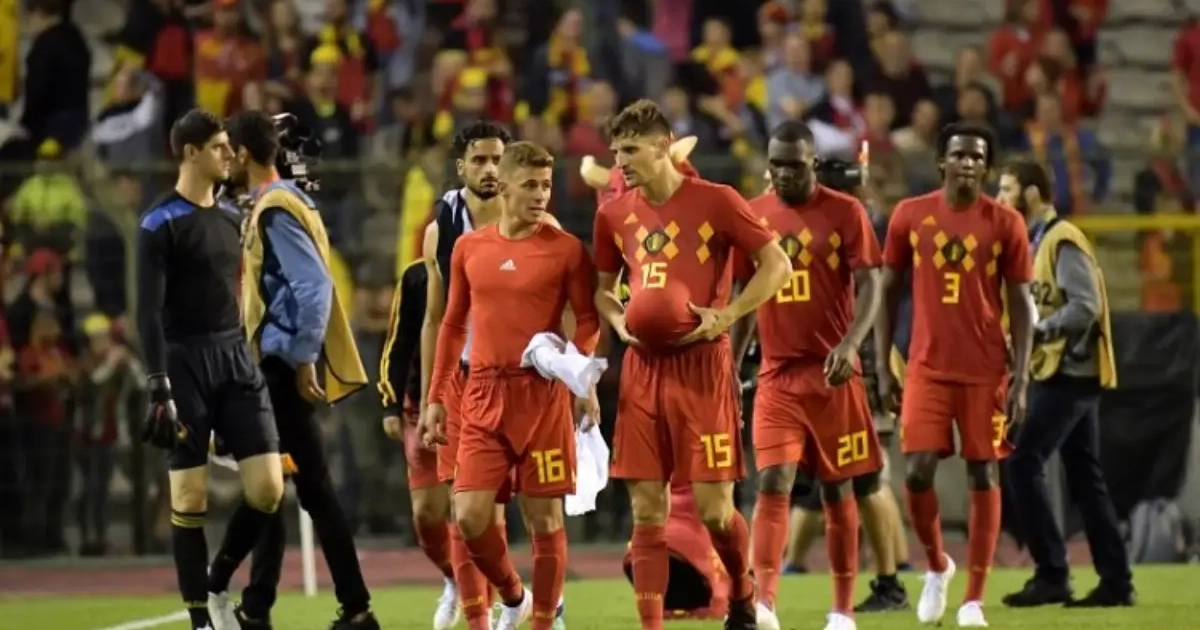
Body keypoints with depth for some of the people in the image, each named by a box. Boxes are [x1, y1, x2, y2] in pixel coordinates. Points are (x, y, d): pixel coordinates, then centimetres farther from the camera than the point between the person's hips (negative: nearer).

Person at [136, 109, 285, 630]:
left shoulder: (230, 218, 13)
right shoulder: (161, 224, -8)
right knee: (190, 498, -3)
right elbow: (149, 312, -12)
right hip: (187, 364, -6)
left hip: (236, 359, 6)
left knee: (267, 488, -3)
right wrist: (159, 389, -16)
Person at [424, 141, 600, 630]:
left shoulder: (565, 249, -1)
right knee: (470, 516, -6)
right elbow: (453, 324, 16)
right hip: (484, 395, 3)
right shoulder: (469, 248, 9)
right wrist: (437, 396, 14)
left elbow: (588, 320, 0)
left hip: (543, 396, -3)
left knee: (545, 518, 0)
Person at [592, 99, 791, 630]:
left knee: (713, 507, -4)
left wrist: (725, 315, -14)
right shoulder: (614, 215, 8)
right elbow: (602, 288, 21)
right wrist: (618, 321, 0)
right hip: (643, 370, 4)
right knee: (647, 510, 0)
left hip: (702, 368, -4)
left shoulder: (715, 202, -6)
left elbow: (777, 265, -3)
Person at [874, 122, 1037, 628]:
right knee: (918, 471, -9)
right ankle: (936, 566, 18)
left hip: (986, 372, -1)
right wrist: (882, 367, 3)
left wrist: (1021, 379, -6)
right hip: (927, 368, 1)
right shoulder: (910, 216, 3)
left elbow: (1021, 305, 1)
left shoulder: (1005, 224, -1)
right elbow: (887, 292, 9)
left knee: (983, 476, 1)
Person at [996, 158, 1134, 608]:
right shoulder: (1038, 242, 18)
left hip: (1068, 374, -10)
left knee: (1024, 464, -12)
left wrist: (1035, 333, -25)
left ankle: (1052, 574, -12)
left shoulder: (1063, 240, -12)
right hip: (1065, 373, 10)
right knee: (1084, 477, 9)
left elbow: (1085, 307, -20)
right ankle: (1116, 581, 10)